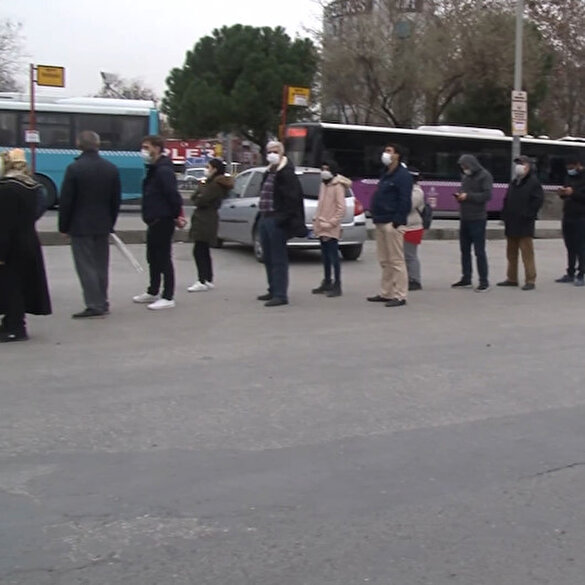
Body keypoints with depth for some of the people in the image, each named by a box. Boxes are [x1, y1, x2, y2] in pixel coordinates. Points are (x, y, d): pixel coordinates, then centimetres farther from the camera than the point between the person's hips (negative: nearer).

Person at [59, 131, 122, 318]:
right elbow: (116, 199, 7)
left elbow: (65, 200, -11)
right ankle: (102, 303, 17)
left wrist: (63, 226, -1)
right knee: (101, 265, 12)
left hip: (80, 226, -5)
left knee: (86, 265, -1)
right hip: (103, 225, 5)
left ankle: (95, 305, -4)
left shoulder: (74, 169, -13)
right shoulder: (111, 169, 2)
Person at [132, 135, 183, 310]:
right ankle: (153, 292, 30)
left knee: (163, 258, -7)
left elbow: (172, 194, -23)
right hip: (154, 220, 11)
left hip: (163, 220, -11)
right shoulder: (154, 169, 16)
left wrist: (176, 214, -16)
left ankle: (168, 297, -2)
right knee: (153, 257, 18)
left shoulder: (163, 170, -18)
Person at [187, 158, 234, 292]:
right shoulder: (211, 182, 18)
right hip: (203, 220, 11)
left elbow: (202, 200, -20)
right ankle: (208, 280, 20)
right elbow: (194, 198, 16)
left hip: (205, 221, -11)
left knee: (199, 251, -11)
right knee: (203, 252, 15)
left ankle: (203, 282, -11)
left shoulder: (215, 185, -14)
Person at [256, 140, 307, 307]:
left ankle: (280, 295, -4)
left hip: (276, 220, -10)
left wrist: (282, 218, -21)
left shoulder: (286, 173, -12)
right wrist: (263, 215, 16)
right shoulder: (268, 173, 17)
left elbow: (292, 198, -19)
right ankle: (273, 290, 25)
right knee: (268, 258, 15)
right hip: (265, 218, 10)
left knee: (278, 259, -7)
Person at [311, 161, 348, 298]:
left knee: (333, 256, -6)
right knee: (325, 256, 14)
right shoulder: (323, 184, 14)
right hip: (321, 227, 8)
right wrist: (316, 219, 13)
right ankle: (327, 283, 23)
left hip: (331, 229, -8)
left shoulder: (337, 186, -11)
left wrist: (331, 223, -18)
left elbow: (341, 208, -16)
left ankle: (337, 286, -3)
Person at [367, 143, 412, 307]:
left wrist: (398, 221, -21)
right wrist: (376, 217, 14)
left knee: (396, 261, -7)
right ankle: (386, 293, 20)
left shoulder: (402, 175, -9)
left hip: (392, 224, -10)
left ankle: (400, 296, -4)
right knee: (385, 261, 13)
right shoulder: (386, 174, 20)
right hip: (381, 222, 10)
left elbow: (405, 201, -16)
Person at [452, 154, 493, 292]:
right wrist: (460, 196, 1)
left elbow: (487, 195, -17)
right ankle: (466, 278, 21)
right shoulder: (466, 177, 15)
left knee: (479, 251, -5)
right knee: (464, 250, 11)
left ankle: (484, 281, 1)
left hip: (477, 219, -8)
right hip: (465, 218, 8)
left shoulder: (484, 176, -8)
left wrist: (468, 196, -19)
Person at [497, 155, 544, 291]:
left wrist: (528, 215, -16)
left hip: (524, 225, -8)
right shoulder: (514, 182, 16)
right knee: (511, 253, 13)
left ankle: (530, 280, -4)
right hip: (511, 224, 8)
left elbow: (538, 200, -14)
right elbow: (507, 200, 23)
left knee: (527, 253, -7)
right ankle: (511, 278, 21)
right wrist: (504, 214, 11)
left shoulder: (533, 182, -7)